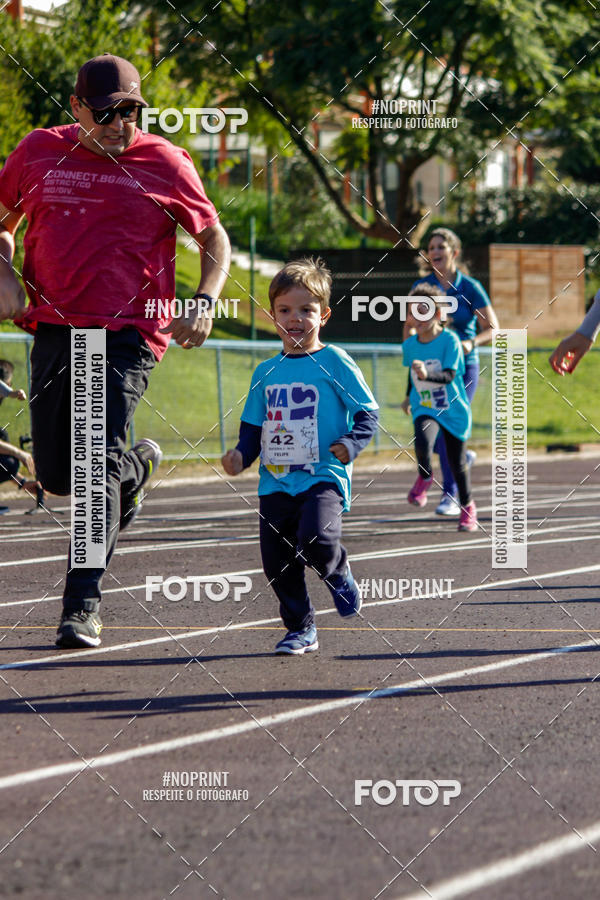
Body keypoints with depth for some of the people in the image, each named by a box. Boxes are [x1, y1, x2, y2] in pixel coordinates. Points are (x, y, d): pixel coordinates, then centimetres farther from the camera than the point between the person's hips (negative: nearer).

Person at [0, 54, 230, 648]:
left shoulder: (164, 163, -1)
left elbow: (214, 238, 8)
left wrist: (205, 302, -9)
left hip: (130, 334, -4)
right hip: (55, 327, 4)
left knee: (98, 463, -17)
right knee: (56, 475, 8)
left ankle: (83, 605, -13)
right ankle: (138, 465, 43)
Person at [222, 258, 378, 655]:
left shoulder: (334, 362, -1)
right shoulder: (266, 373, 13)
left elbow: (367, 412, 1)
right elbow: (253, 426, 20)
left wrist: (351, 443, -16)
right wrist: (242, 455, 1)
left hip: (323, 476, -5)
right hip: (276, 482, 5)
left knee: (316, 540, -28)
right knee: (278, 563, 3)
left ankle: (339, 572, 6)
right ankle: (301, 629, 20)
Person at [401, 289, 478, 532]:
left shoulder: (449, 340, -15)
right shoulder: (409, 345, -1)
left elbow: (449, 375, -25)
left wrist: (427, 375, -44)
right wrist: (409, 396, 33)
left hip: (453, 411, -2)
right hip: (424, 409, 2)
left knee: (457, 464, 7)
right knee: (422, 442, -30)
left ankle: (468, 508, 31)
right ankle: (424, 478, 1)